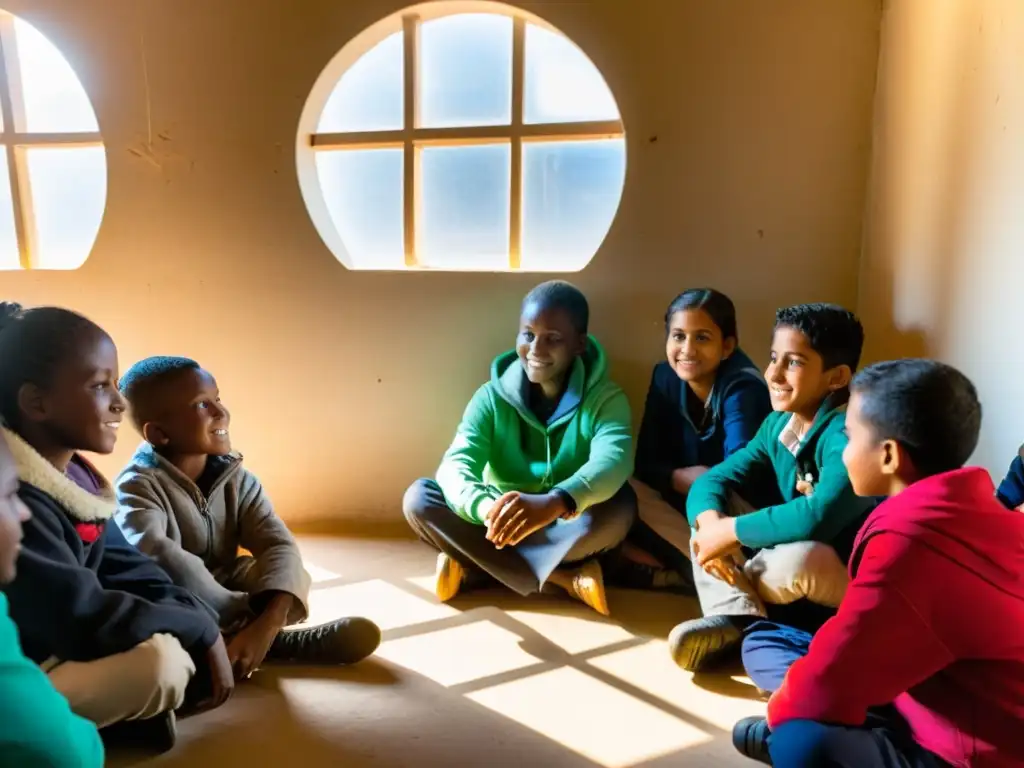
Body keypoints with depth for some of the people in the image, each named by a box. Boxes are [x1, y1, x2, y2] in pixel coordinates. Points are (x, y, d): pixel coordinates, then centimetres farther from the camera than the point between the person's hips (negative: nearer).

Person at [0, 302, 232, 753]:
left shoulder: (77, 477, 4)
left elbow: (130, 571, 3)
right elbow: (83, 616, -29)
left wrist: (202, 627, -10)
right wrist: (200, 632, -19)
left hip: (66, 649, 9)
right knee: (160, 661, -29)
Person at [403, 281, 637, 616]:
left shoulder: (605, 398, -11)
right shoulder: (492, 397, -7)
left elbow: (613, 461, -32)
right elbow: (456, 465, -21)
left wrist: (554, 503, -54)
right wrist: (486, 508, -46)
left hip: (568, 534, -1)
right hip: (502, 527, 2)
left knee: (620, 505, -32)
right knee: (419, 497, -22)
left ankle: (472, 567, -24)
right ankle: (562, 580, -26)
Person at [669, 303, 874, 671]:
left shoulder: (846, 434, -26)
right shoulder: (776, 425, -2)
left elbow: (818, 517, -41)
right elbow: (710, 479, -7)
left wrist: (730, 532, -30)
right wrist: (710, 524, -29)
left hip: (856, 576, -7)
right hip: (788, 554, 7)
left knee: (801, 559, -38)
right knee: (714, 508, -3)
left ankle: (733, 586, -4)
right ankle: (736, 617, -18)